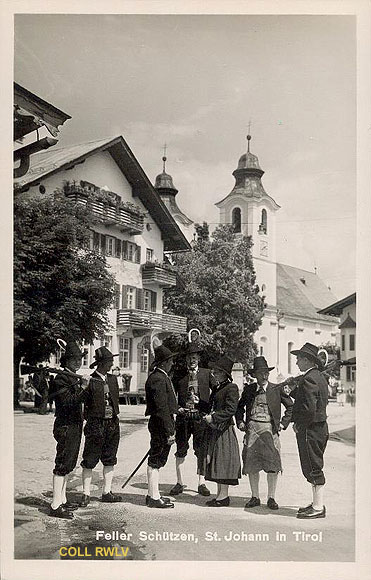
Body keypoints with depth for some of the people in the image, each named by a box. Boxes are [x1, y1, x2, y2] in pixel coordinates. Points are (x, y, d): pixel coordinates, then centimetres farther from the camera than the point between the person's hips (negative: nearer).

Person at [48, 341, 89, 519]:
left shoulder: (74, 378, 18)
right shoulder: (61, 379, -12)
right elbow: (67, 402, -23)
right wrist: (82, 388, -26)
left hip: (75, 426, 10)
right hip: (66, 426, -10)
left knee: (68, 464, 14)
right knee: (63, 465, -9)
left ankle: (62, 500, 23)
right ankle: (56, 506, -7)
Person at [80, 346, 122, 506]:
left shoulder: (112, 379, 10)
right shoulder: (89, 381, -9)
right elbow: (83, 402, -9)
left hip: (112, 424, 6)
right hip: (96, 424, -6)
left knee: (109, 460, 11)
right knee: (89, 461, 0)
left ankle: (106, 492, 21)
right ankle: (86, 494, 10)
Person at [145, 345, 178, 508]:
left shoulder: (161, 377, 15)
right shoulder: (158, 379, -18)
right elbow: (162, 408, -22)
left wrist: (171, 428, 20)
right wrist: (169, 431, -22)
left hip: (159, 424, 10)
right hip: (161, 424, -10)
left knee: (156, 462, 15)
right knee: (155, 462, -3)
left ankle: (153, 494, 24)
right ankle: (154, 498, 3)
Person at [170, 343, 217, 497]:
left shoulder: (206, 373, 7)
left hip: (201, 417, -1)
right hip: (183, 416, 1)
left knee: (201, 451, 4)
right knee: (181, 451, 5)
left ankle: (201, 484, 14)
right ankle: (179, 483, 14)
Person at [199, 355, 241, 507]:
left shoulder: (231, 388, -12)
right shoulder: (217, 388, 16)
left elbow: (231, 409, -19)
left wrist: (213, 417, -18)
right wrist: (207, 416, 8)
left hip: (224, 430, -9)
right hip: (214, 429, 9)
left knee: (223, 460, -4)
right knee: (214, 460, 11)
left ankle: (224, 495, 4)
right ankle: (219, 494, 19)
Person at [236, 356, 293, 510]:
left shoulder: (276, 389, 2)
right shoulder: (249, 389, 8)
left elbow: (291, 406, 11)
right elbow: (240, 407, 22)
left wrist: (283, 423, 3)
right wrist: (240, 422, 8)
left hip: (270, 429, -2)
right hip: (252, 428, 2)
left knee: (272, 464, -4)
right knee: (251, 464, 3)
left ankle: (271, 498, 8)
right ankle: (255, 497, 15)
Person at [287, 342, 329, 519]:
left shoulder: (308, 379, -19)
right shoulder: (319, 376, 13)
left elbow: (309, 408, -25)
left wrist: (298, 425, -13)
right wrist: (294, 390, 8)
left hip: (310, 430, -10)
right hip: (320, 427, 10)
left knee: (313, 468, -2)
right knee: (314, 467, 17)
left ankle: (318, 508, 5)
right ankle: (317, 503, 25)